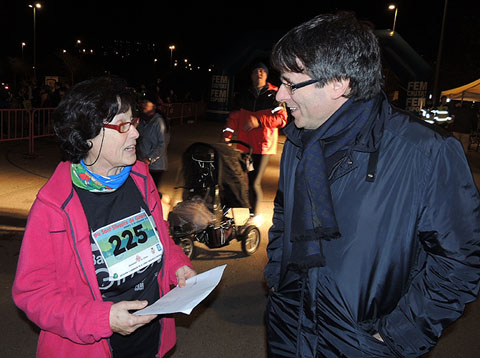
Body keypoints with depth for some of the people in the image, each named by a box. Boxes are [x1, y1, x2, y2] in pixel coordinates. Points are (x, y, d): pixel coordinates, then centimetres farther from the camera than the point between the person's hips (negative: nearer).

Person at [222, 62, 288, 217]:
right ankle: (253, 212, 22)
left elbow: (282, 118, -7)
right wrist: (227, 136, -4)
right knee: (247, 181, 7)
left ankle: (255, 215, 6)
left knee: (255, 183, -11)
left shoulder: (274, 94, 2)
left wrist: (259, 121, -18)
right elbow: (234, 117, 11)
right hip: (245, 145, 4)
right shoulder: (243, 96, 15)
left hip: (264, 145, -4)